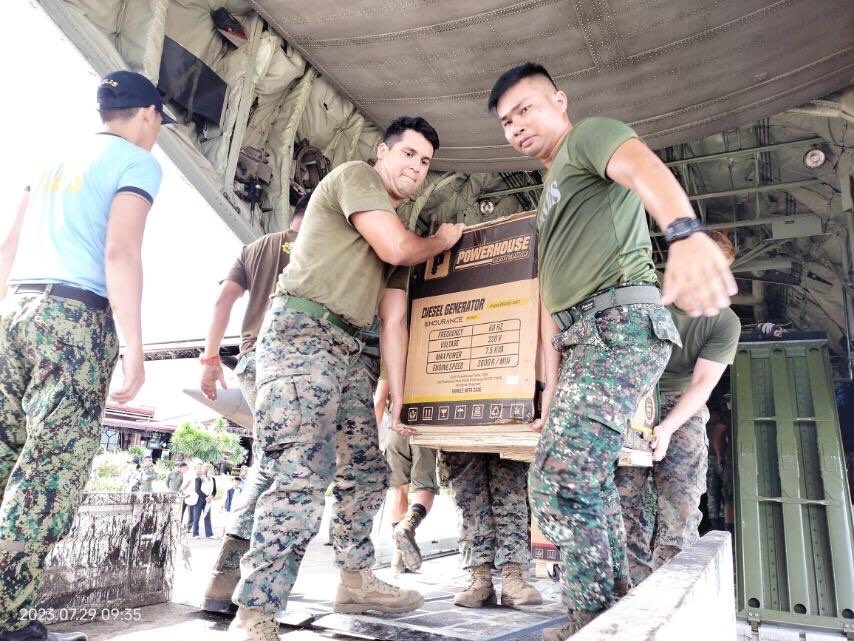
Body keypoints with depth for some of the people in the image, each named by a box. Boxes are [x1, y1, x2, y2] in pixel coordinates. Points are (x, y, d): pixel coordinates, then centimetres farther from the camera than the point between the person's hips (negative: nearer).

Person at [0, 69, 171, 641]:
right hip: (77, 318, -7)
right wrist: (134, 349, -15)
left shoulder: (59, 159, 23)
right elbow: (120, 252, -14)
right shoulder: (137, 162, 0)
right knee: (51, 473, -5)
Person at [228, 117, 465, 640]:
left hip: (346, 350, 9)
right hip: (300, 333, -9)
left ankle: (358, 581, 30)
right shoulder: (355, 175, 2)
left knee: (367, 472, 14)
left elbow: (393, 324, 16)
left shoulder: (403, 234, 23)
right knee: (299, 476, -16)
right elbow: (394, 249, -14)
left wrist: (399, 401, 10)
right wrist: (442, 242, 8)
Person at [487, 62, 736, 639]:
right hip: (586, 336, 10)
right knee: (585, 484, 15)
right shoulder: (551, 195, 30)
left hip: (620, 323, -10)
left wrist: (685, 232, -45)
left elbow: (643, 166, -22)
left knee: (557, 482, -17)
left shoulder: (590, 135, 4)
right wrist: (552, 384, 19)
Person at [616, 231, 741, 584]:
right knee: (623, 496, -11)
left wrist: (667, 427, -25)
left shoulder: (725, 322, -5)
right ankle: (637, 589, -5)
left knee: (680, 504, -11)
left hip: (683, 408, 1)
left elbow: (702, 384, -10)